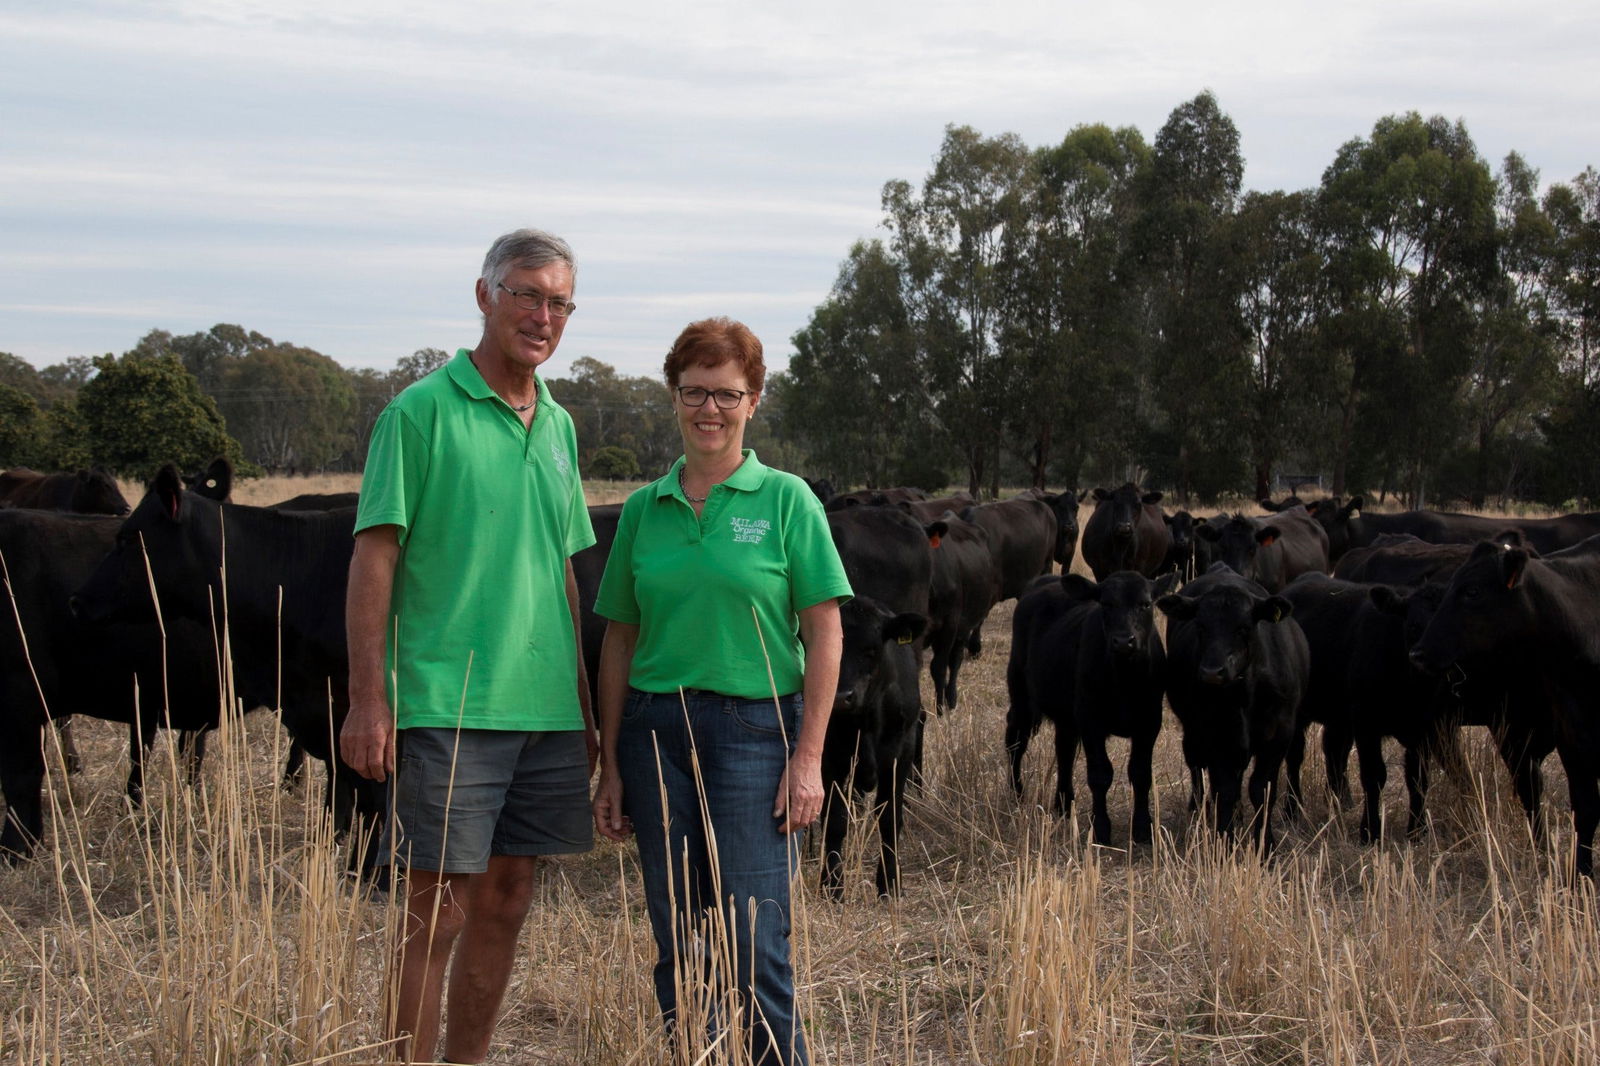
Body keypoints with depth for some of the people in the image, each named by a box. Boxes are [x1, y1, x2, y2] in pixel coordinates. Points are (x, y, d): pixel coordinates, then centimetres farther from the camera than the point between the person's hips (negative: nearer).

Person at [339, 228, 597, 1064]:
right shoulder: (420, 412, -5)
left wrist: (586, 708, 17)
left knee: (505, 897, 10)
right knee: (436, 904, -3)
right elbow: (374, 559, -8)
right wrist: (368, 699, -15)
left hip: (544, 708, 6)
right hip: (446, 705, -6)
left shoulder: (558, 427, 15)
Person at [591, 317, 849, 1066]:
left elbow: (824, 633, -3)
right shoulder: (644, 509, 8)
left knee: (754, 942, -8)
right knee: (677, 942, 9)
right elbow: (619, 641, 11)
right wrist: (610, 766, 7)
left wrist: (808, 758, -10)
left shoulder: (786, 500, -1)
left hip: (754, 727, -3)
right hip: (655, 729, 4)